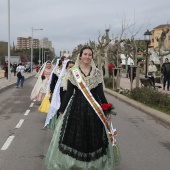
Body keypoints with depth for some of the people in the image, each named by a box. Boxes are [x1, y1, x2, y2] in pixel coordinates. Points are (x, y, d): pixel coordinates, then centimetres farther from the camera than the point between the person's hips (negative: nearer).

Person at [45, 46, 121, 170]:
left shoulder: (97, 73, 3)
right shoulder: (73, 72, 0)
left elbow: (100, 93, 5)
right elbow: (69, 92, 1)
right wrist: (62, 110, 0)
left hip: (94, 108, 1)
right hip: (77, 107, -1)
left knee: (94, 136, 6)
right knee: (75, 136, 2)